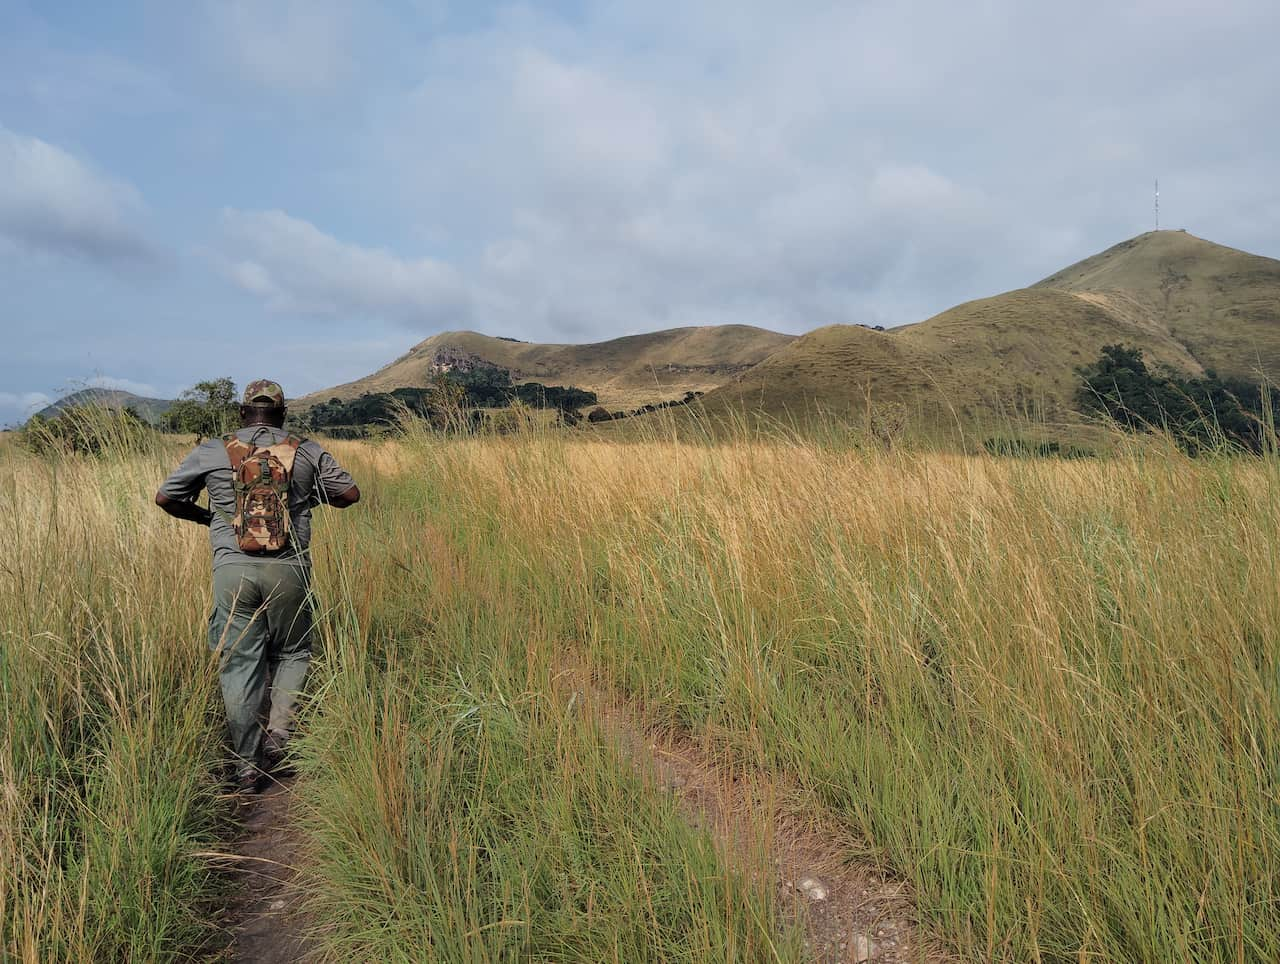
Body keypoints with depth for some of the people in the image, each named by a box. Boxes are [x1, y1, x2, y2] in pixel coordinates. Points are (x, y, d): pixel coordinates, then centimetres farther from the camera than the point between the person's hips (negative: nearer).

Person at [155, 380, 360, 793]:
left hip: (233, 569, 1)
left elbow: (165, 498, 12)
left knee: (239, 663, 8)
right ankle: (279, 730, 2)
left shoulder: (211, 452, 7)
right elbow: (350, 493, 9)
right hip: (288, 569, 0)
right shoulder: (307, 451, 5)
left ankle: (245, 765, 12)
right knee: (292, 653, 19)